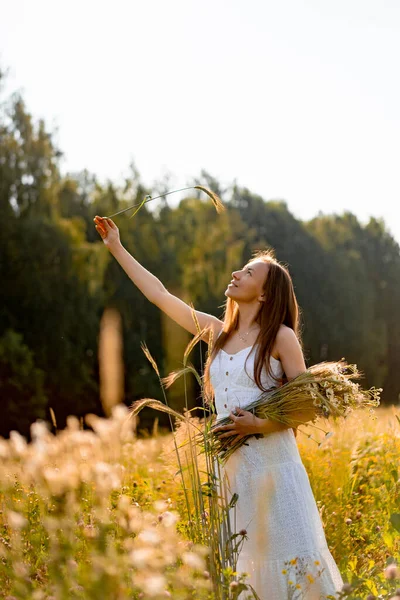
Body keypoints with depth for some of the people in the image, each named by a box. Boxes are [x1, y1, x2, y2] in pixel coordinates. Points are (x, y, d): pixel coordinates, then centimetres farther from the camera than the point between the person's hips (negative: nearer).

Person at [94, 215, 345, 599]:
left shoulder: (281, 337, -4)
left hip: (272, 461, -5)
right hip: (230, 462, 5)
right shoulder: (216, 331, 10)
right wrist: (117, 249, 19)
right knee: (239, 560, 8)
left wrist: (259, 425, -18)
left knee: (290, 553, -5)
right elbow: (159, 295, 16)